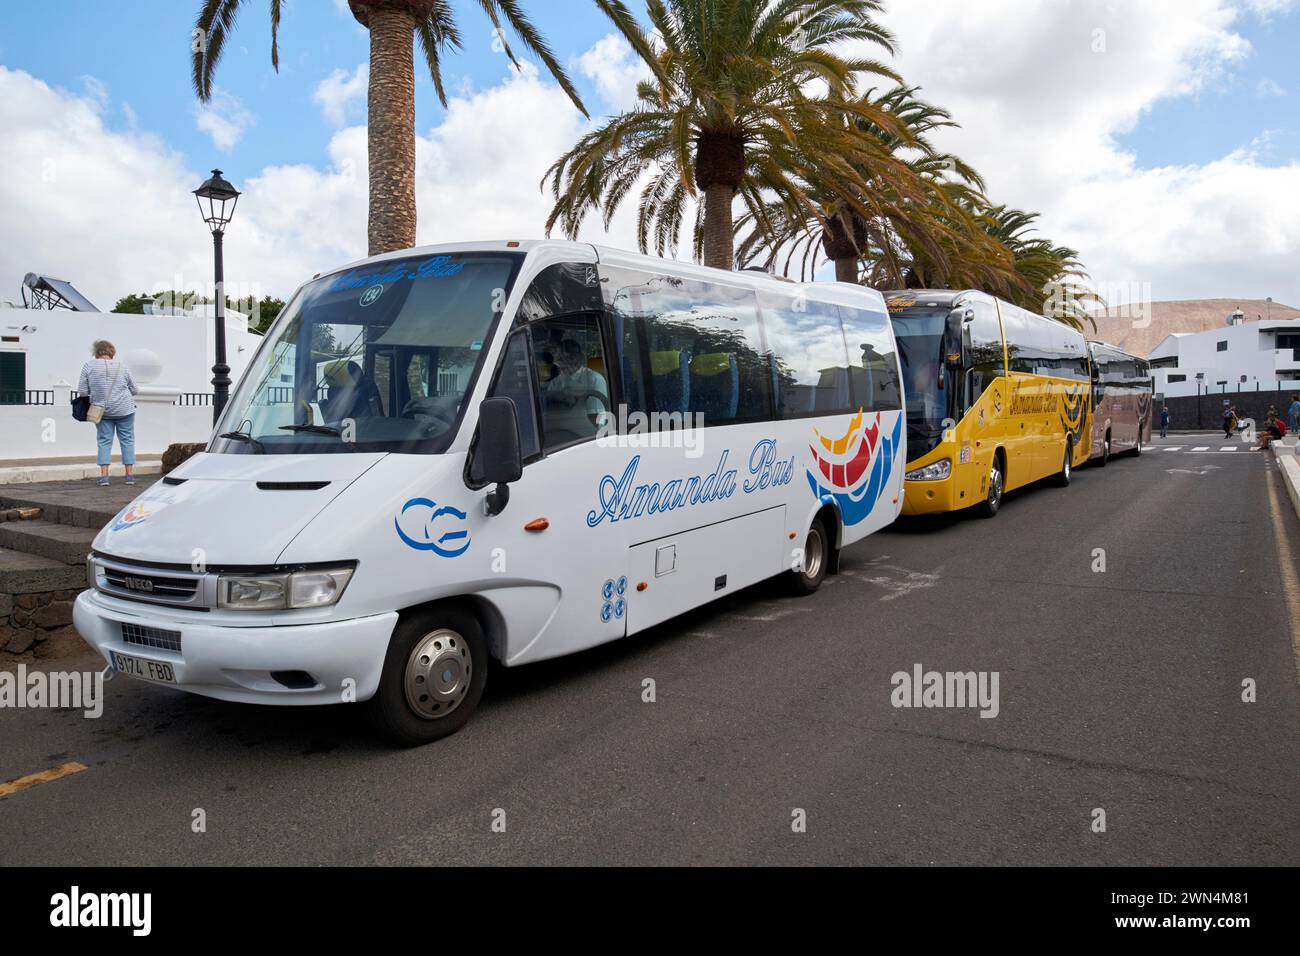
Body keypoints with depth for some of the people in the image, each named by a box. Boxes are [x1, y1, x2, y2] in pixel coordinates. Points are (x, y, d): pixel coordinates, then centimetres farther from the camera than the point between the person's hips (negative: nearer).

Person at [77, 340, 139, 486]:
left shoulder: (89, 366, -3)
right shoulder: (122, 367, -2)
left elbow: (82, 391, -4)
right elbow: (135, 390, 4)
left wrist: (96, 391, 15)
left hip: (102, 410, 1)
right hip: (124, 409, -1)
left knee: (104, 441, 7)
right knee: (127, 440, 6)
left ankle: (104, 475, 0)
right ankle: (130, 475, 5)